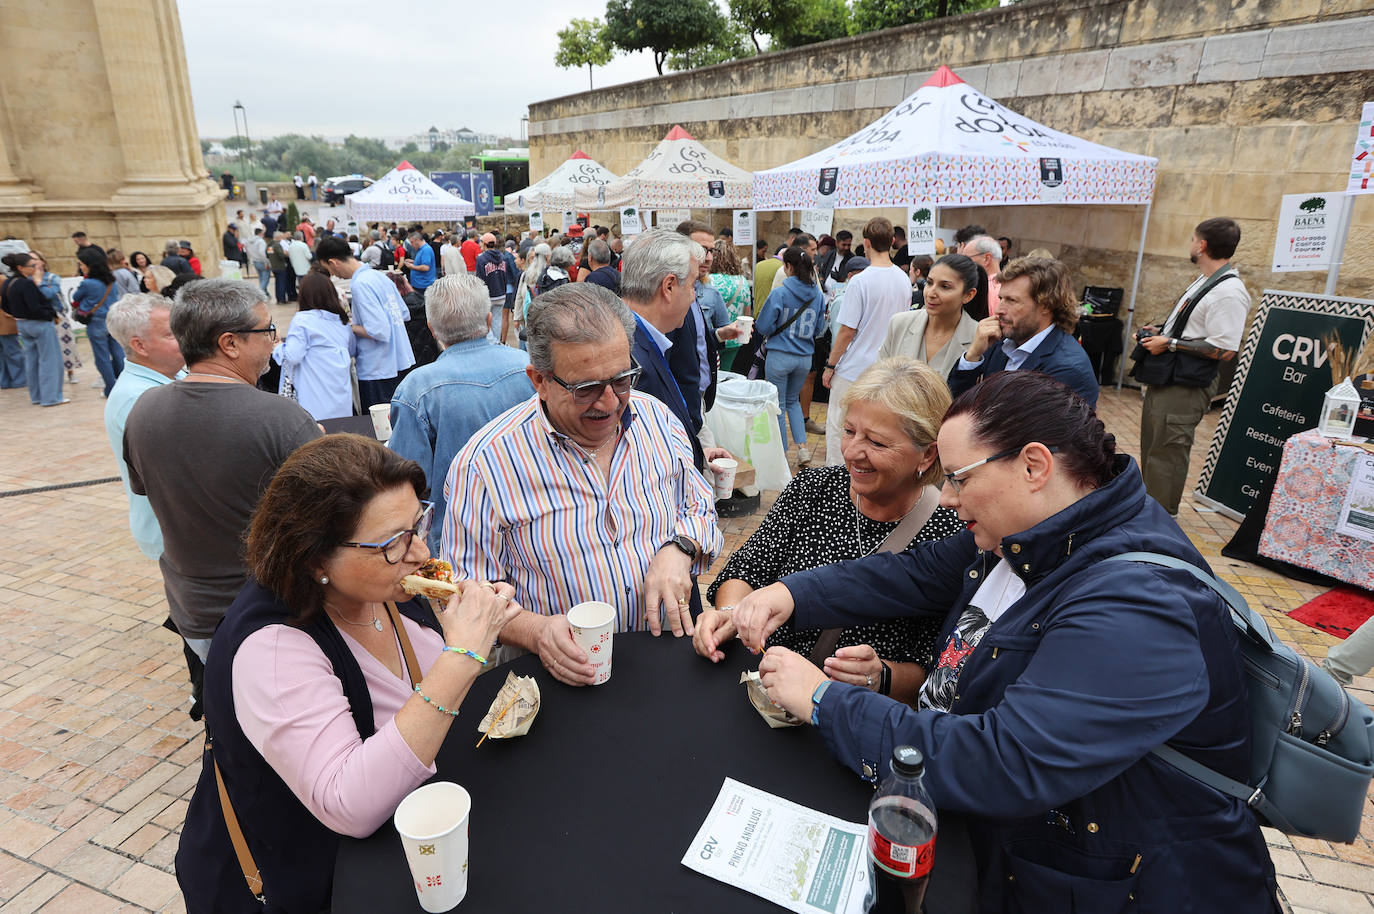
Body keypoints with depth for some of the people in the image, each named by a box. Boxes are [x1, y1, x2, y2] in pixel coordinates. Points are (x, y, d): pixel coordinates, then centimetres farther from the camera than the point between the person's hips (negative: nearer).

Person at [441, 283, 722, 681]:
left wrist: (679, 549, -8)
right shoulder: (485, 464, -13)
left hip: (673, 647, 1)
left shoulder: (656, 418, 2)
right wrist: (536, 631, -26)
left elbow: (698, 506, 13)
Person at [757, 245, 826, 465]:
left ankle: (782, 452, 17)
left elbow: (763, 327, -10)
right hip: (805, 357, 5)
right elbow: (820, 329, 9)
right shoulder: (818, 295, 1)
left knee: (778, 405, 9)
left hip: (779, 356, -5)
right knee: (793, 401, 22)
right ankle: (802, 446, 11)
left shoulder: (780, 294, -14)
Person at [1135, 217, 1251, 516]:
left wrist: (1170, 343, -20)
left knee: (1165, 456, -5)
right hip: (1164, 381, 11)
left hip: (1184, 390, -11)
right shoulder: (1203, 282, 15)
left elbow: (1224, 350, -23)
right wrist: (1160, 332, 12)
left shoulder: (1229, 292, -18)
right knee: (1151, 451, 19)